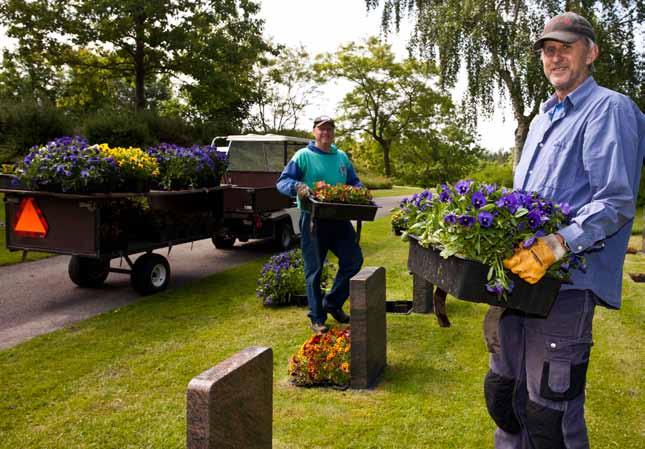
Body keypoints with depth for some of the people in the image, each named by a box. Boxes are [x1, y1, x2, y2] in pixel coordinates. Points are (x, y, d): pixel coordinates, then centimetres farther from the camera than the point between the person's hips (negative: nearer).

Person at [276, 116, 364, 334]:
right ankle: (317, 318, 14)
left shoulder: (342, 157, 15)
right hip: (313, 219, -5)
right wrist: (297, 186, -28)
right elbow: (282, 181, -7)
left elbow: (354, 182, 22)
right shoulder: (303, 156, -1)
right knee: (314, 269, 2)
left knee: (353, 260, 4)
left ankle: (332, 303, 24)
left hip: (339, 218, 5)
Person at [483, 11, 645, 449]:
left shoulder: (609, 109, -5)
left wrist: (557, 246, -29)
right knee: (502, 392, 18)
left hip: (567, 282, -9)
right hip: (520, 277, 9)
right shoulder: (542, 118, 22)